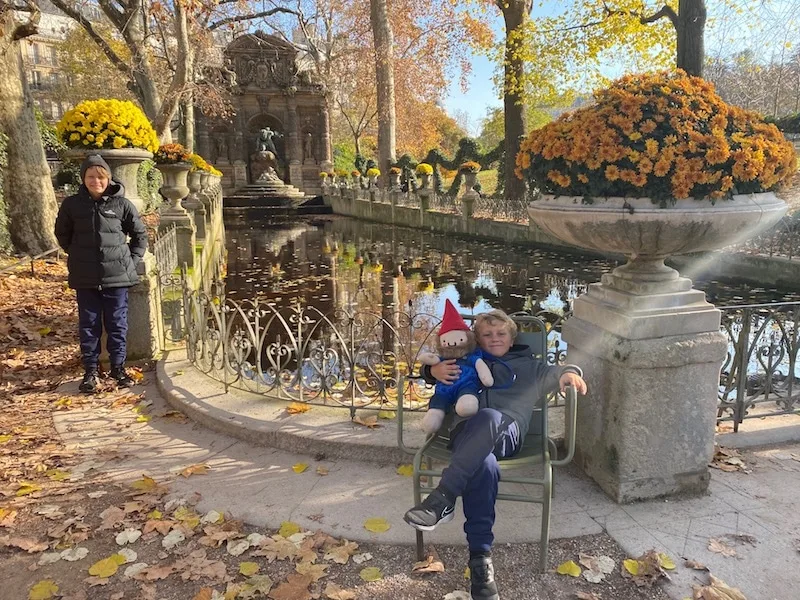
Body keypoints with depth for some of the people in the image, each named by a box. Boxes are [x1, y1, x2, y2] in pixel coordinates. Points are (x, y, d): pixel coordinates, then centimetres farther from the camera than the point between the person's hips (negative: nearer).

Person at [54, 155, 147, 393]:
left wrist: (130, 260, 3)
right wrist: (78, 256, 10)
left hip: (117, 276, -1)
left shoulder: (122, 204, -3)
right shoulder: (72, 204, 1)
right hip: (85, 278, 1)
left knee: (117, 324, 7)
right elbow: (62, 234, 16)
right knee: (88, 325, 8)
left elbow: (140, 234, 7)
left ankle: (118, 367, 20)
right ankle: (90, 371, 19)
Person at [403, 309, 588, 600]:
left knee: (489, 417, -40)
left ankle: (443, 498, -41)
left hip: (506, 433, -1)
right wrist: (435, 370, 5)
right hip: (467, 431, 1)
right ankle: (480, 558, -39)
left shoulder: (528, 366, 32)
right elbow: (428, 370, 31)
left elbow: (554, 373, 19)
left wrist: (569, 372, -7)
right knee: (484, 465, -37)